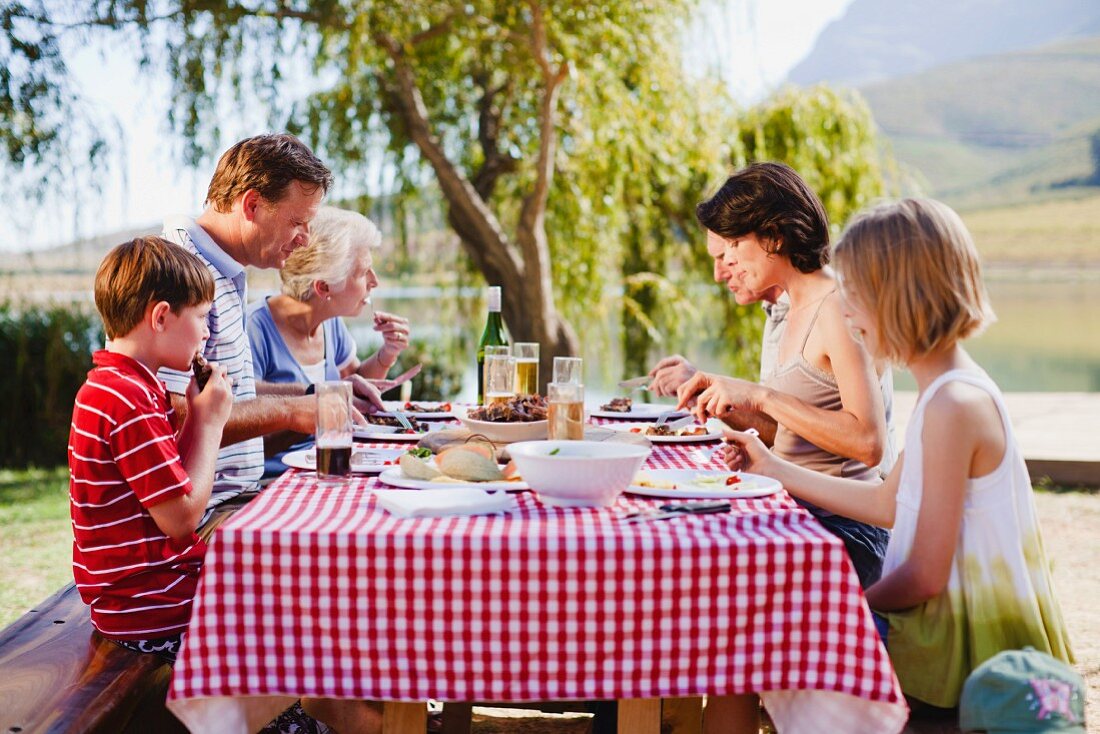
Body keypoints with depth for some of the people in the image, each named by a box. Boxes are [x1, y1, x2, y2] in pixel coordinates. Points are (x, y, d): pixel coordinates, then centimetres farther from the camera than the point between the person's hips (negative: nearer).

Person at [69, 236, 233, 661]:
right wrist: (209, 422, -12)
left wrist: (195, 416, 4)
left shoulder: (111, 386, 11)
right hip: (145, 610, -10)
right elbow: (183, 518, -21)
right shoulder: (129, 401, -23)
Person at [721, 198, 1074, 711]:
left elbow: (925, 574, -22)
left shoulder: (954, 404, -24)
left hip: (966, 645, -9)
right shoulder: (950, 390, 6)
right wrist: (774, 469, 18)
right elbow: (887, 504, 15)